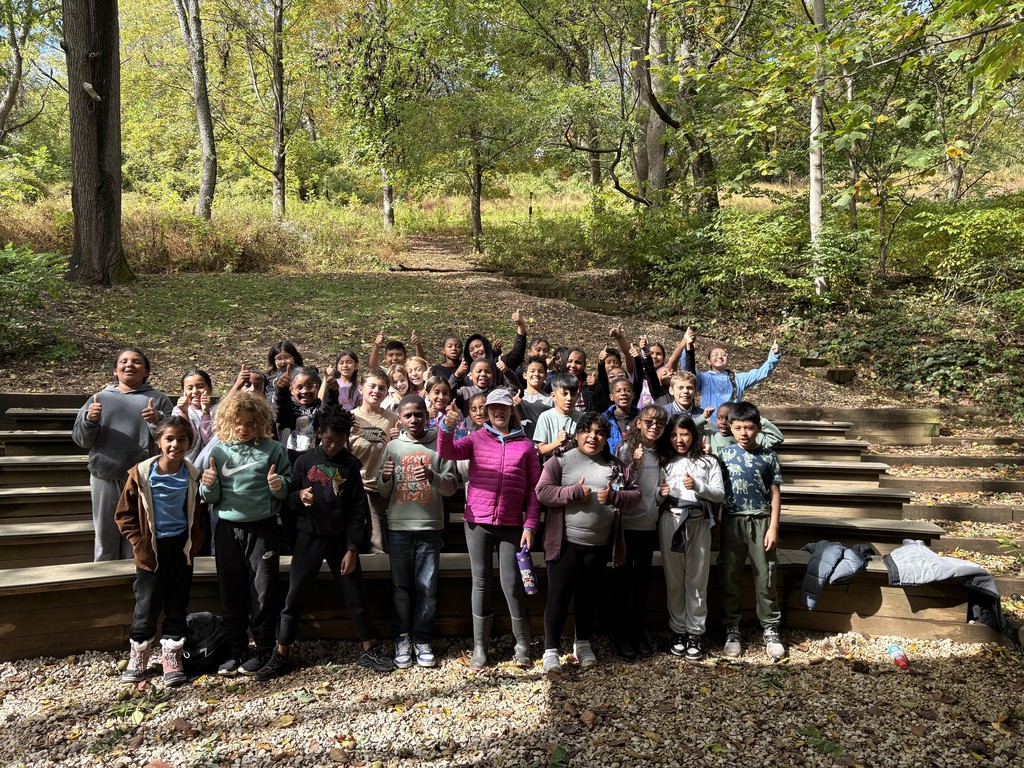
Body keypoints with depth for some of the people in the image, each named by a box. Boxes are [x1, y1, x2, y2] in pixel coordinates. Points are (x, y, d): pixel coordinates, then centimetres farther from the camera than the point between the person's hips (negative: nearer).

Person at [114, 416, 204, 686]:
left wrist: (195, 543, 0)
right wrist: (139, 543, -8)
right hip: (152, 549, -2)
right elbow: (124, 514, -3)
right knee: (147, 605, 6)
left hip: (181, 547, 2)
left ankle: (173, 659, 21)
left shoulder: (192, 475, -3)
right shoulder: (141, 474, -10)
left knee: (177, 605, 9)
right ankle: (137, 658, 26)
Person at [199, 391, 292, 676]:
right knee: (231, 592, 10)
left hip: (263, 528, -3)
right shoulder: (219, 451, 5)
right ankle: (236, 650, 22)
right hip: (228, 529, 3)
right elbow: (212, 498, 7)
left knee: (263, 591, 4)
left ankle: (264, 650, 17)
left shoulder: (273, 449, -3)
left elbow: (289, 488, 1)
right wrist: (209, 486, -15)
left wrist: (279, 485, -21)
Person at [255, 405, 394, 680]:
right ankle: (281, 656, 16)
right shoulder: (304, 461, -1)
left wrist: (352, 548, -7)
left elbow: (358, 510, -2)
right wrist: (299, 497, -20)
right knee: (295, 597, 4)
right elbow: (287, 501, 3)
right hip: (309, 539, 0)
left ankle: (369, 650, 19)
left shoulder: (351, 465, -2)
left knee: (355, 596, 6)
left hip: (341, 539, 0)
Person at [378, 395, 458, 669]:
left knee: (427, 587, 2)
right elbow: (383, 492, 9)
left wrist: (433, 477, -21)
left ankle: (422, 639, 15)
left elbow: (451, 486, -2)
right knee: (402, 586, 7)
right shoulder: (393, 447, 7)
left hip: (430, 527, -1)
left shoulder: (439, 445, 2)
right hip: (399, 526, 1)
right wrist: (385, 478, -12)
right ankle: (402, 638, 18)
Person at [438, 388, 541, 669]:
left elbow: (534, 489, 6)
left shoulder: (525, 446, 8)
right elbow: (447, 452, -13)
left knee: (512, 583, 1)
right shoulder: (476, 439, 6)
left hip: (512, 525, 0)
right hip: (477, 522, 0)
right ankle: (479, 647, 17)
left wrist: (530, 525, -2)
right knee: (480, 582, 7)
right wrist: (447, 427, -32)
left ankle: (523, 644, 20)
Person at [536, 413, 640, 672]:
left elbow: (635, 494, 8)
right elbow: (542, 492, -11)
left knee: (588, 595, 16)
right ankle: (551, 650, 6)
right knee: (559, 595, -2)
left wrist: (613, 497, -11)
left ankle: (583, 644, 32)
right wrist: (575, 492, -19)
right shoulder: (561, 461, -3)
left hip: (599, 544, 4)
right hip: (565, 542, -4)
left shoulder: (616, 466, 8)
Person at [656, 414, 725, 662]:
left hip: (699, 523, -1)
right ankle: (678, 630, 15)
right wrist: (660, 493, -12)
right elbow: (652, 494, 10)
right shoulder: (663, 462, 12)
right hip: (670, 522, 1)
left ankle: (695, 633, 10)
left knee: (697, 580, 2)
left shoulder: (708, 462, 10)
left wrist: (698, 486, -12)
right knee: (674, 580, 5)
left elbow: (720, 494, 3)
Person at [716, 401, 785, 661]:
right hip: (732, 522, 1)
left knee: (765, 579, 4)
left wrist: (773, 527, -4)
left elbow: (775, 494, 2)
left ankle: (771, 630, 16)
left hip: (760, 522, -1)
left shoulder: (768, 457, 1)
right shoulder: (723, 454, 2)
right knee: (729, 578, 6)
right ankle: (732, 629, 18)